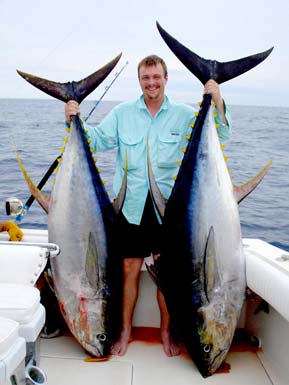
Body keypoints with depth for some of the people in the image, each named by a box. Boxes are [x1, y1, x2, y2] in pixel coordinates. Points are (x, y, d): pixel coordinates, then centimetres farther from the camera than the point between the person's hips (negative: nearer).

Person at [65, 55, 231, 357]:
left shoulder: (185, 115, 3)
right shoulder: (122, 113, 7)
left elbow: (220, 138, -3)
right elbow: (96, 139, 6)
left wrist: (218, 104, -18)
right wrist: (75, 121, -10)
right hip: (131, 205, 1)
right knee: (129, 269, 9)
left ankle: (166, 331, 29)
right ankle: (125, 331, 28)